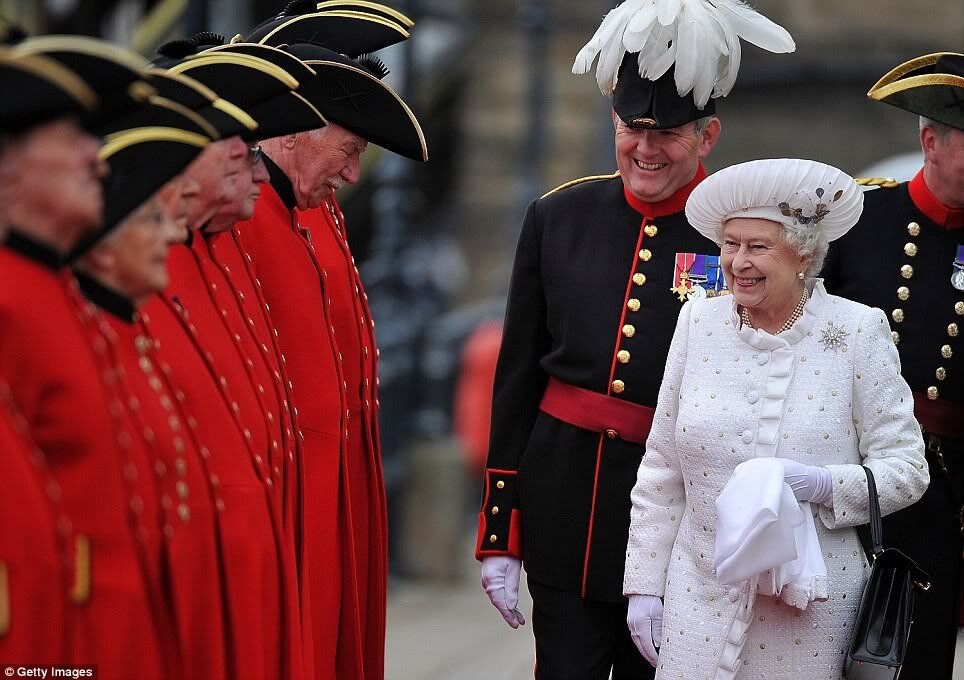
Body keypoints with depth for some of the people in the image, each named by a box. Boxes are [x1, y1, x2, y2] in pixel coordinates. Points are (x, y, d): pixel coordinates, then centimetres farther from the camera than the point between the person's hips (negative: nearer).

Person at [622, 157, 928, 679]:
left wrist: (823, 485, -21)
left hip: (813, 608, -2)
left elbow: (907, 470, -4)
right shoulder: (698, 322, 2)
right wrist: (643, 586, 5)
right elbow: (661, 470, 7)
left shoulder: (857, 331, -6)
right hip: (702, 595, 2)